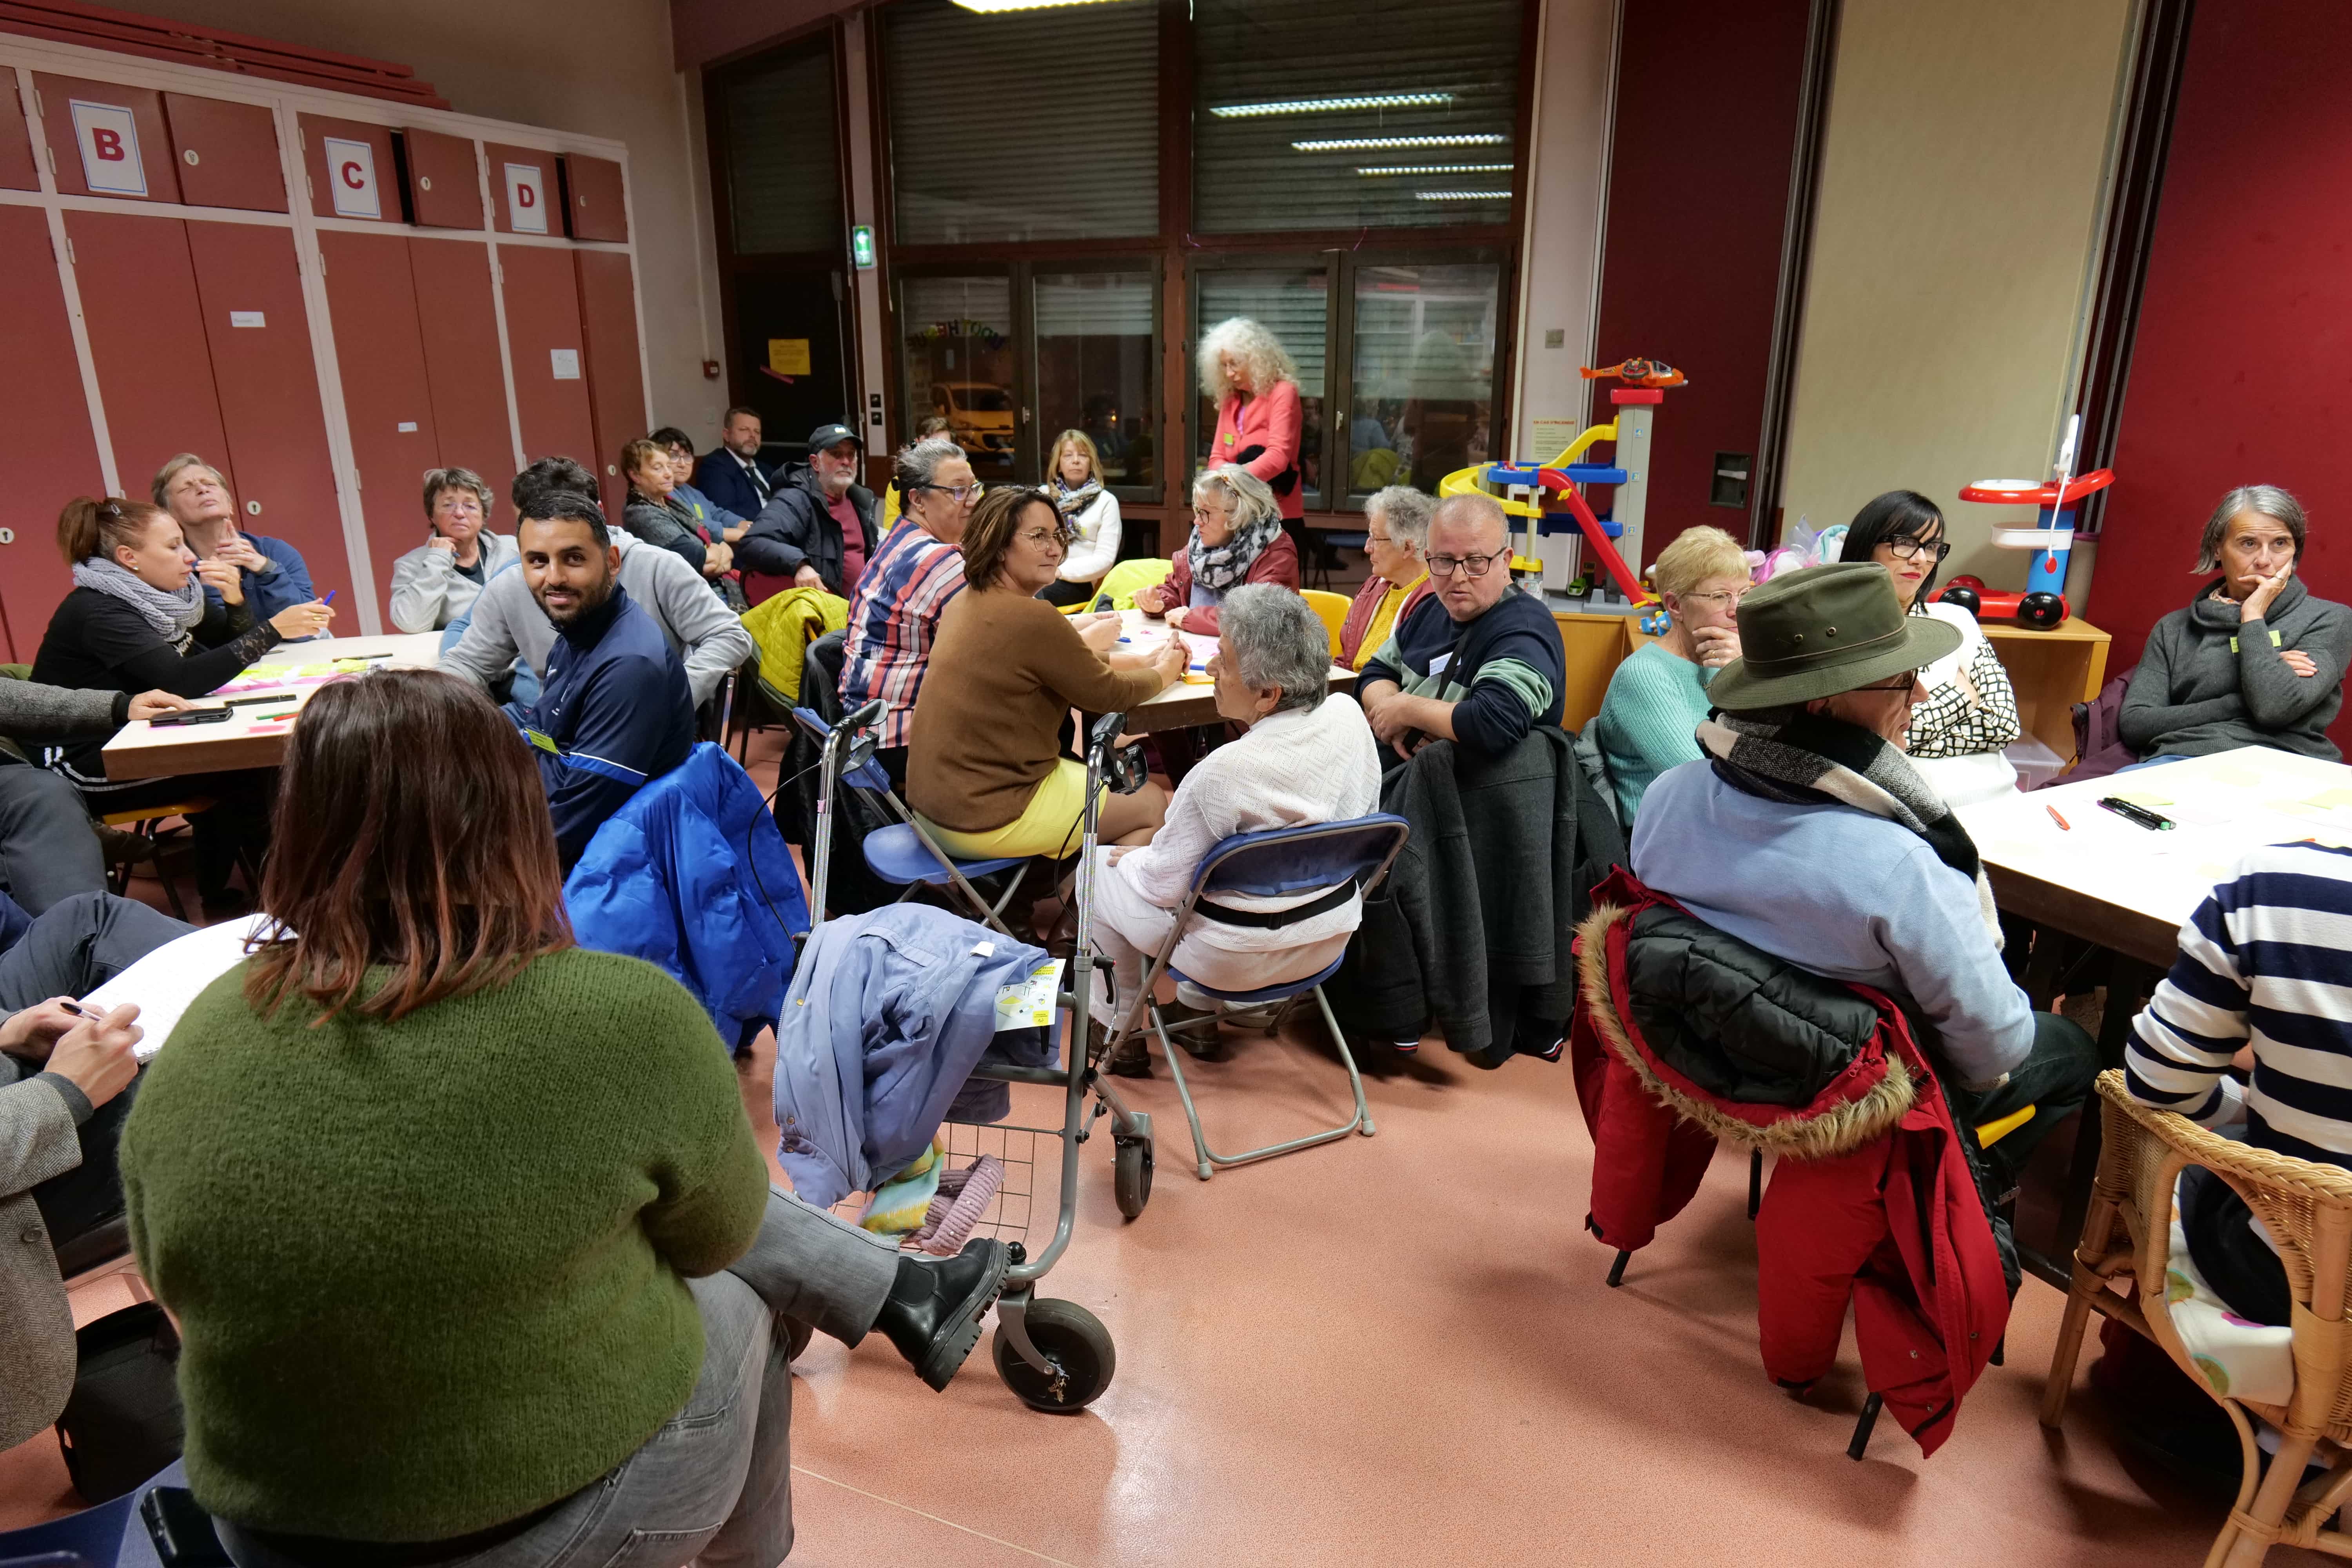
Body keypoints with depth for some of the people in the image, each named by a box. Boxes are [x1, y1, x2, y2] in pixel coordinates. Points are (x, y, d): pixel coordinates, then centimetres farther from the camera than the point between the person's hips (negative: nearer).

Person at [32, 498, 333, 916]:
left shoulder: (168, 594, 2)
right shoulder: (96, 611, -21)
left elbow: (233, 643, 12)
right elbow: (181, 681, -33)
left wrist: (235, 601, -11)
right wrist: (273, 629, -36)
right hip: (87, 769, -8)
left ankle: (219, 895, 1)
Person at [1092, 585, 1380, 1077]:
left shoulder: (1221, 775, -33)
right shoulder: (1349, 715, -14)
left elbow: (1163, 885, -20)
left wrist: (1129, 860, 4)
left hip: (1236, 960, -7)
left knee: (1100, 867, 15)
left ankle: (1119, 1033, 29)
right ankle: (1198, 1010, 42)